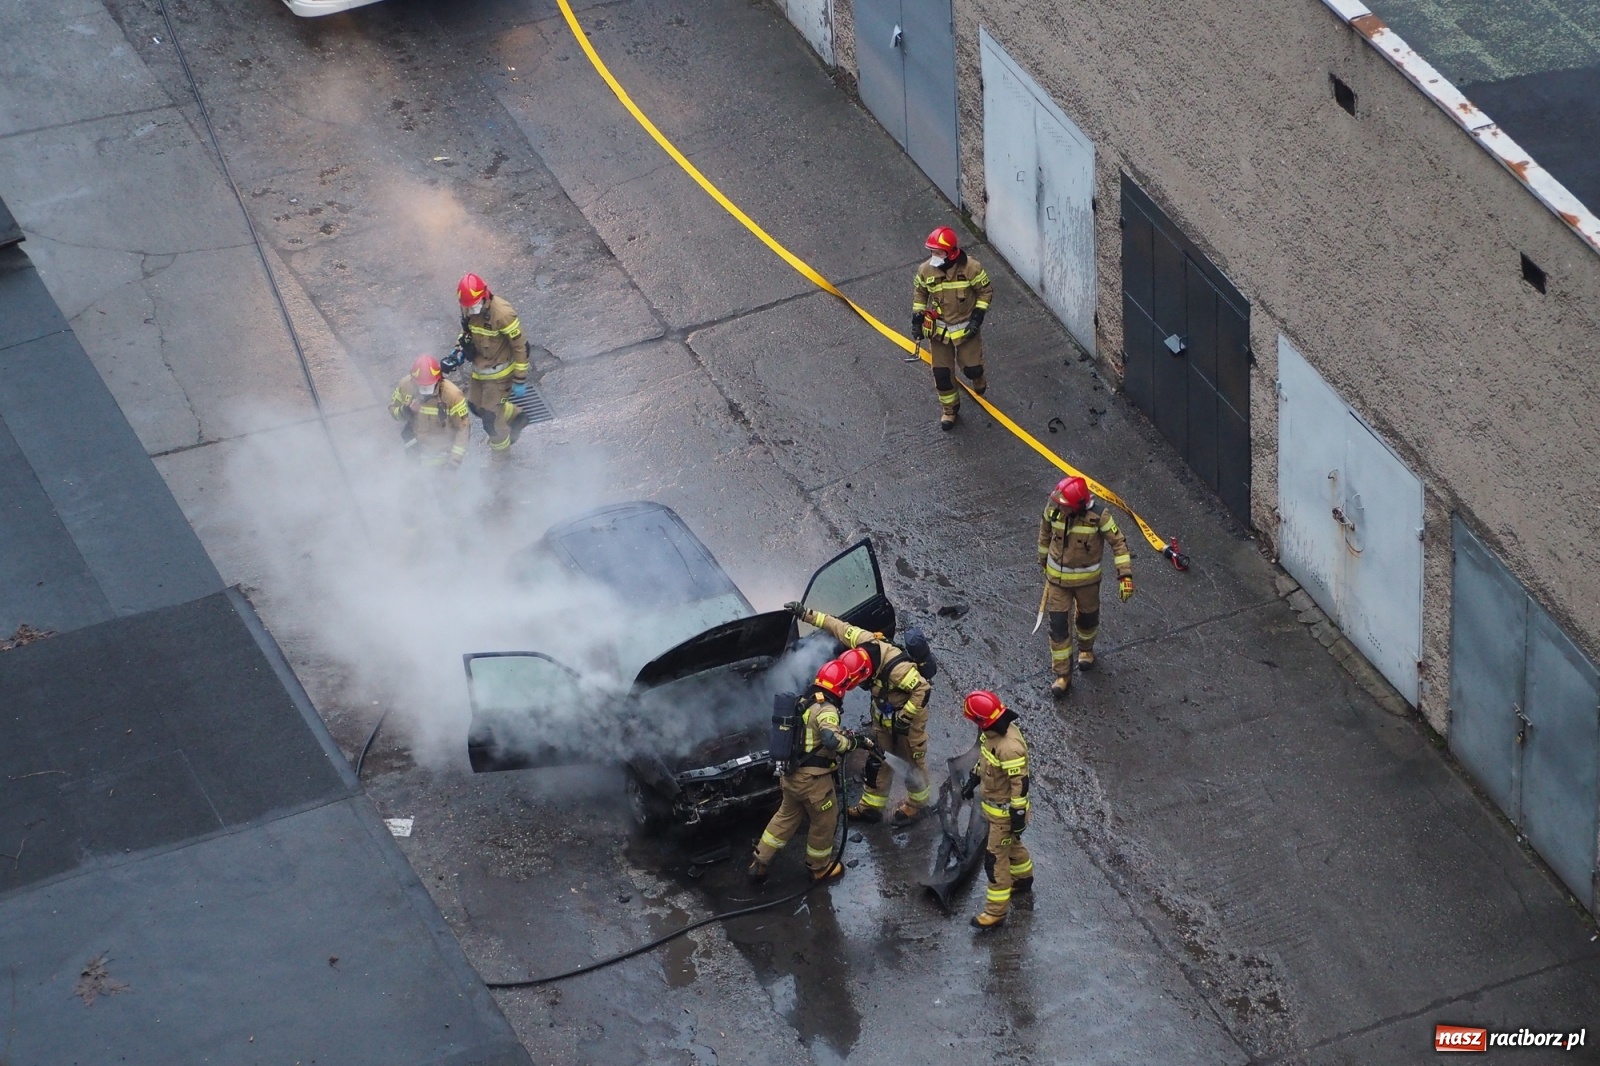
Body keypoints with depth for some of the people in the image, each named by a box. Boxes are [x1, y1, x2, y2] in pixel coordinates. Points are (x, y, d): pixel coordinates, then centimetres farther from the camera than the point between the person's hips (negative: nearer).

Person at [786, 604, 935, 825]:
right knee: (877, 759, 14)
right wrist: (806, 614, -11)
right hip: (883, 713, 7)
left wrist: (905, 717, -29)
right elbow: (838, 627, -13)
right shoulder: (865, 641, -23)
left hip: (908, 714, -7)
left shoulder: (898, 669, -42)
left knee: (912, 760, 10)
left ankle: (916, 804, 31)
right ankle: (871, 806, 26)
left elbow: (923, 690, -37)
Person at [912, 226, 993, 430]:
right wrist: (917, 321, 1)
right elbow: (919, 293, 6)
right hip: (938, 330, 2)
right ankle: (949, 408, 27)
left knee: (972, 368, 4)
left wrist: (977, 317, -14)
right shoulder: (926, 270, -12)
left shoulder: (971, 268, -21)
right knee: (942, 374, 4)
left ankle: (979, 382, 42)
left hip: (966, 328, -2)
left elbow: (986, 291, -7)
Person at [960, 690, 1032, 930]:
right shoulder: (993, 732, -8)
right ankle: (1023, 879, 53)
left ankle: (996, 910, 9)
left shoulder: (1009, 747, -37)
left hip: (1004, 810, -9)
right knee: (1010, 843, 30)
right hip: (992, 801, 9)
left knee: (995, 857, -1)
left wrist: (1018, 815, -22)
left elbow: (1020, 783, -29)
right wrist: (973, 780, 19)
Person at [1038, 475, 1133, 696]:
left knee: (1088, 617, 22)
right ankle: (1062, 675, 14)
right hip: (1057, 576, 1)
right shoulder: (1053, 509, -19)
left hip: (1087, 577, -1)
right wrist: (1043, 559, 16)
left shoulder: (1099, 515, -28)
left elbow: (1118, 542, -18)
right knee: (1058, 625, 1)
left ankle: (1085, 648, 54)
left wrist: (1125, 575, -23)